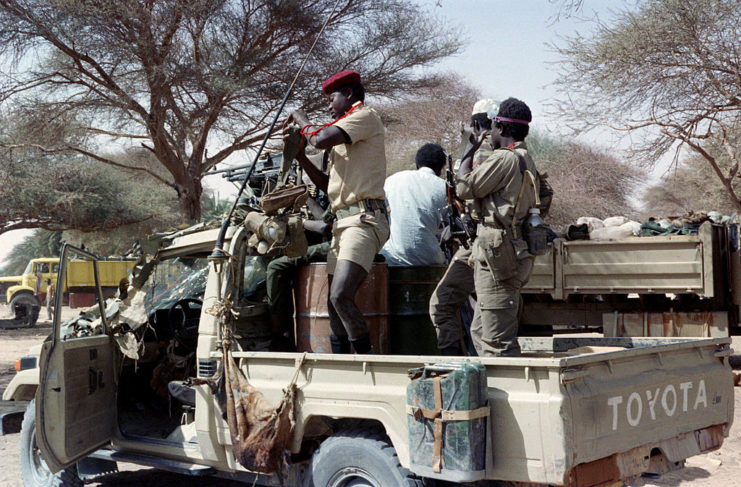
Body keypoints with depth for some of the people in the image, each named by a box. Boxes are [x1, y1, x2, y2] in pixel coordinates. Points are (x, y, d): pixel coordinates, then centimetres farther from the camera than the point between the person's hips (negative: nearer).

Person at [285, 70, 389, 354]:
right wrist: (301, 157, 20)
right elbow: (328, 185, 30)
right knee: (334, 303, 7)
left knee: (341, 295, -25)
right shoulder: (345, 132, 28)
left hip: (363, 219, -10)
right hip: (342, 222, 10)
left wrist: (300, 118, 3)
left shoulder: (366, 117, -1)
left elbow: (320, 139, -16)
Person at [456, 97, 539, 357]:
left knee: (498, 342, -8)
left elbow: (465, 188, -9)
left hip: (497, 257, -10)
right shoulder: (527, 161, 16)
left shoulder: (504, 158, -15)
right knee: (480, 332, 19)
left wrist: (470, 151, 4)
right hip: (513, 255, 11)